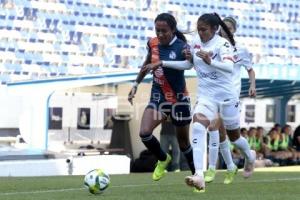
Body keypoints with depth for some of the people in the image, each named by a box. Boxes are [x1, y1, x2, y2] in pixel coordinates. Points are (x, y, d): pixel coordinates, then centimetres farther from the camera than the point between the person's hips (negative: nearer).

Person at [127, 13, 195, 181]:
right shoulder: (153, 44, -4)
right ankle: (163, 159, 12)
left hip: (179, 99, -3)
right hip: (158, 96, 4)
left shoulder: (182, 48, -19)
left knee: (183, 141, 11)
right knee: (144, 133, -17)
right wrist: (136, 84, 16)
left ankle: (197, 174, 34)